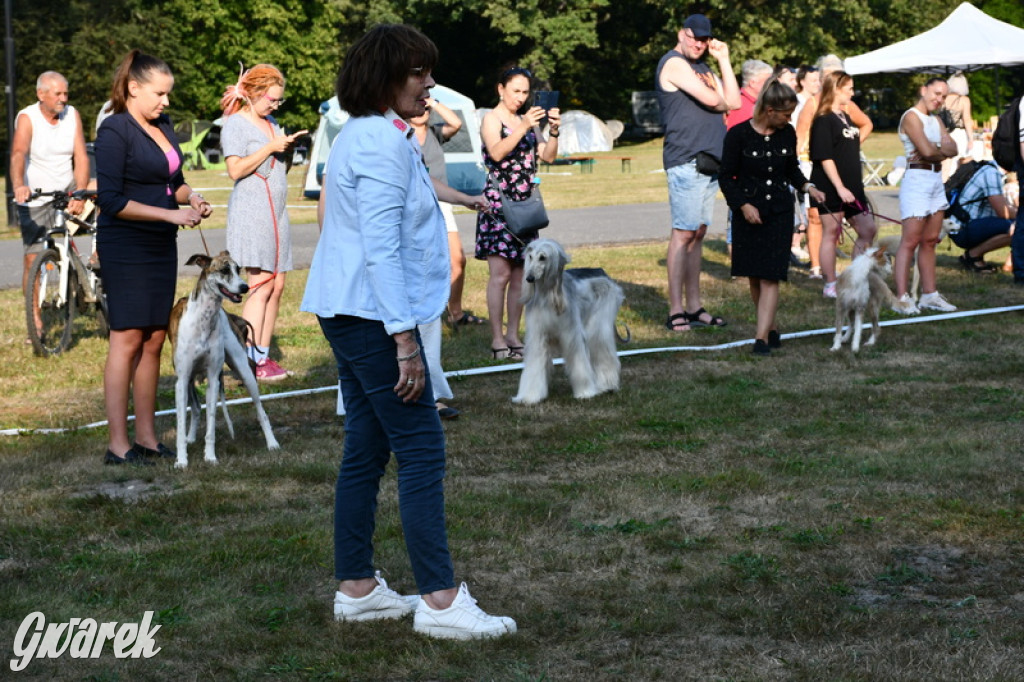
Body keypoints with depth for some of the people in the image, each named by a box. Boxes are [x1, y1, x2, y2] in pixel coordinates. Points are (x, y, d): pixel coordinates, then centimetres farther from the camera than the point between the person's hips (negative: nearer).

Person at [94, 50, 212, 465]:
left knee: (154, 340, 8)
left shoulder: (164, 128, 11)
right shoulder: (115, 131, -12)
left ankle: (147, 437, 14)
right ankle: (118, 446, -4)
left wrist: (191, 198, 2)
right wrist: (170, 213, -20)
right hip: (125, 248, -8)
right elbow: (111, 200, -17)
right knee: (127, 340, -7)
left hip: (161, 246, 8)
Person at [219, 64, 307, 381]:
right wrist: (270, 147, -14)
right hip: (251, 209, -8)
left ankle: (264, 355, 5)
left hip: (277, 211, 8)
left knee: (277, 285, 1)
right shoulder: (236, 124, -3)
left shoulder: (272, 124, 21)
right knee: (262, 284, -14)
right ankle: (251, 360, -15)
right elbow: (236, 169, -13)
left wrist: (288, 150, 6)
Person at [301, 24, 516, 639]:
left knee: (366, 450, 12)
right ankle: (439, 600, -7)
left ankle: (357, 588, 17)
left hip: (348, 313, 11)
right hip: (374, 315, -11)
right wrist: (405, 341, -22)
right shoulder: (383, 144, -16)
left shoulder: (366, 137, 16)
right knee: (422, 451, -8)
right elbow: (382, 248, -22)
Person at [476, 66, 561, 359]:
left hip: (525, 203, 6)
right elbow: (497, 151, -20)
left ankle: (513, 335, 12)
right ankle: (497, 340, -8)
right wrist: (523, 128, -31)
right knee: (500, 273, -10)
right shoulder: (492, 118, -2)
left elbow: (548, 156, 8)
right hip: (498, 201, -6)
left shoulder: (528, 120, 17)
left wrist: (553, 131, -10)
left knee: (520, 275, 6)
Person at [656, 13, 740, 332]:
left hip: (708, 161, 9)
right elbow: (712, 100, -16)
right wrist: (721, 101, 6)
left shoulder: (702, 68, 21)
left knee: (698, 234, 9)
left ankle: (694, 308, 12)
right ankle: (676, 311, -8)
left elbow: (733, 102, 11)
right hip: (685, 160, -9)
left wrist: (724, 60, 9)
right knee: (684, 232, -9)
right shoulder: (674, 63, -7)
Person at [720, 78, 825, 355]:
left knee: (770, 276, -9)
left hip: (779, 211, 2)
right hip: (748, 214, -1)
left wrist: (808, 187, 2)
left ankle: (762, 337, -13)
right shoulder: (739, 134, -10)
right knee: (754, 276, 6)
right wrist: (743, 205, -17)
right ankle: (771, 327, 24)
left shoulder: (787, 134, 2)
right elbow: (726, 177, -5)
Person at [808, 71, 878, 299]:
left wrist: (858, 184, 21)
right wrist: (840, 188, -22)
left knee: (867, 230, 8)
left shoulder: (845, 118, 16)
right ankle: (830, 286, 6)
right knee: (831, 233, -1)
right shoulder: (823, 121, -11)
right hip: (830, 189, -9)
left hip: (851, 187, 9)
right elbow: (825, 158, -17)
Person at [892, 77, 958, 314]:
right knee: (910, 240, -10)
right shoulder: (911, 117, -8)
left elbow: (952, 149, 6)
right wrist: (942, 150, 2)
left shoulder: (935, 120, 18)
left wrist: (934, 150, -13)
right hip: (917, 178, -9)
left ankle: (929, 294, 14)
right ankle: (901, 298, -12)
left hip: (936, 180, 9)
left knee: (930, 241, 10)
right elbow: (926, 150, -18)